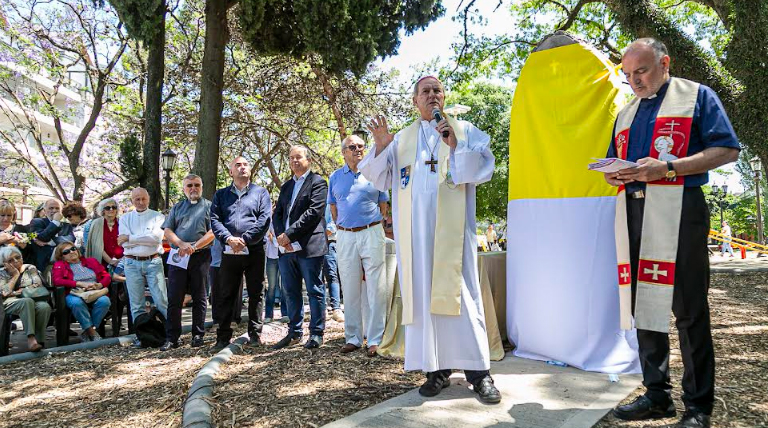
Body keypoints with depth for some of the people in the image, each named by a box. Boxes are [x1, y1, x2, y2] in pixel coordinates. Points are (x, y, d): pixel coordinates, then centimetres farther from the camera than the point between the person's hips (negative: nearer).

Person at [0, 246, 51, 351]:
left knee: (44, 307, -36)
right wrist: (15, 275, -1)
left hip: (34, 300, 2)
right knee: (27, 302, -39)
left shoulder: (30, 268, 15)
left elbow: (38, 286, 3)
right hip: (11, 302, -1)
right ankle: (31, 338, -47)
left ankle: (38, 340, -31)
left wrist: (20, 291, -6)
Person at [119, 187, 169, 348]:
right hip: (132, 263, 3)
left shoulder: (157, 216, 4)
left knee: (161, 300, -5)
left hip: (153, 262, -2)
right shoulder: (125, 219, 12)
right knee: (136, 303, 6)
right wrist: (147, 239, -8)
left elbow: (156, 237, -13)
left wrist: (130, 238, -9)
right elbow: (124, 243, -1)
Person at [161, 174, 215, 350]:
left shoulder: (209, 206, 8)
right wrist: (182, 244, -11)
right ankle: (171, 338, 6)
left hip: (200, 256, -2)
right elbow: (167, 231, 8)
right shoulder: (177, 208, 18)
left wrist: (194, 246, -15)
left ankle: (198, 335, 12)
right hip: (177, 256, 3)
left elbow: (213, 232, -4)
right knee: (174, 298, 0)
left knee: (199, 297, 4)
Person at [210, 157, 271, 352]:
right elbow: (214, 220, 3)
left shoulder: (260, 192, 9)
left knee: (256, 293, 3)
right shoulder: (221, 195, 15)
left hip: (254, 250, -2)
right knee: (225, 295, 4)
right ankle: (223, 337, 12)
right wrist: (229, 238, -15)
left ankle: (255, 334, 12)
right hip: (229, 252, 2)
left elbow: (264, 219, -4)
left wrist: (245, 239, -15)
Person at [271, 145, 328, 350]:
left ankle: (316, 333, 10)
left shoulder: (317, 182, -1)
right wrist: (281, 236, -4)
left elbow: (314, 212, -13)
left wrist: (289, 234, -16)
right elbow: (277, 214, 15)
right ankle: (294, 332, 22)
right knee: (291, 292, 11)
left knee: (314, 291, 1)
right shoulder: (286, 186, 22)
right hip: (287, 248, 7)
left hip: (309, 246, -7)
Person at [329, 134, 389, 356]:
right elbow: (333, 208, 17)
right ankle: (353, 337, 16)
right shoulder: (335, 177, 12)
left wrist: (373, 228, 6)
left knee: (376, 287, -4)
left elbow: (383, 205, 10)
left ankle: (375, 339, 2)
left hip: (371, 233, -2)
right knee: (350, 288, 7)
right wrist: (342, 228, 11)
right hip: (345, 236, 2)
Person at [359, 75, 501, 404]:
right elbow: (380, 180, 12)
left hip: (451, 227, -2)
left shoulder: (465, 131, 11)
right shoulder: (402, 139, 17)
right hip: (415, 230, 3)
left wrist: (455, 145, -13)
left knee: (459, 292, -6)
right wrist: (381, 146, -4)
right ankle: (437, 368, 9)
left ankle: (478, 370, 1)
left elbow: (484, 168, 0)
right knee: (422, 293, 1)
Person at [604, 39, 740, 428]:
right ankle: (656, 394, 18)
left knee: (688, 308, -2)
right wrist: (613, 174, 2)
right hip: (631, 211, 6)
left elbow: (727, 149, -5)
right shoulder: (625, 114, 23)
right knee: (642, 302, 7)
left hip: (677, 208, -6)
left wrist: (667, 168, -17)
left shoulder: (696, 96, 5)